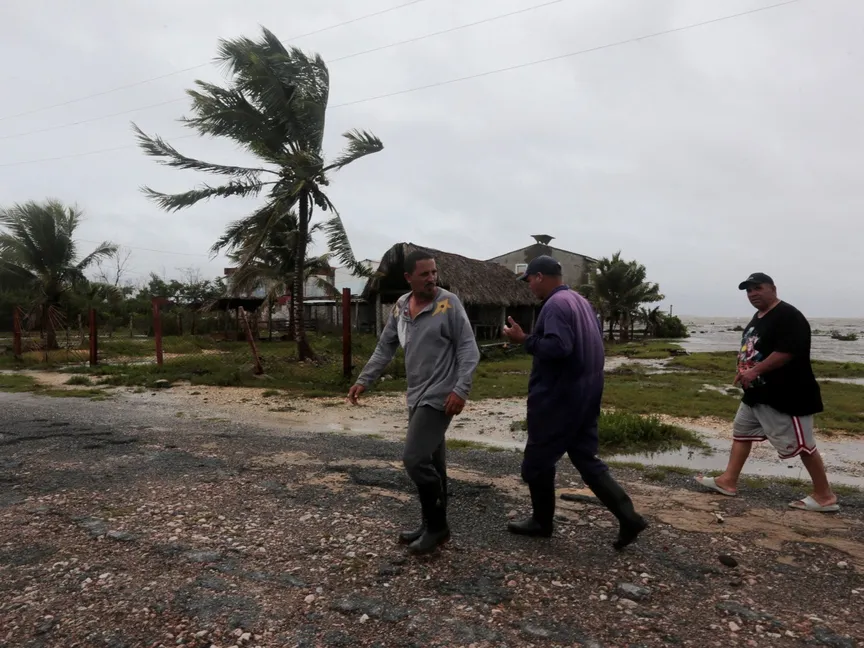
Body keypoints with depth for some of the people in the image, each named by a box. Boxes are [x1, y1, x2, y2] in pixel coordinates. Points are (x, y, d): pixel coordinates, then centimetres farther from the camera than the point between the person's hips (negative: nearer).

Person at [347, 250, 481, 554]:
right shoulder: (400, 306, 6)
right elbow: (385, 347, 13)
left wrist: (461, 389, -22)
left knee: (415, 458, -10)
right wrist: (364, 380, 7)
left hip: (439, 397, -6)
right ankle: (432, 525, 28)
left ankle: (437, 525, 8)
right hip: (416, 396, 6)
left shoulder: (449, 303, -12)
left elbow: (468, 349, -13)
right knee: (432, 463, 15)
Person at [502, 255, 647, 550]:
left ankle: (541, 521, 22)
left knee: (537, 461, 7)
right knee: (586, 459, 14)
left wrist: (525, 340, -22)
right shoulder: (581, 301, 14)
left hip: (558, 398, -9)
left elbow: (558, 347, -30)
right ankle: (628, 517, 8)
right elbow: (590, 346, 21)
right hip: (583, 396, 9)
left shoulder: (555, 305, -17)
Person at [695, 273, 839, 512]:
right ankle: (728, 482, 22)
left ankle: (825, 496, 13)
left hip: (785, 395, -10)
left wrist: (754, 371, -27)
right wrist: (744, 371, 9)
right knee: (741, 432, 14)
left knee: (800, 444, -1)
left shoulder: (788, 316, -17)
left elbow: (786, 352, -27)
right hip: (757, 393, 11)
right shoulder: (758, 317, 14)